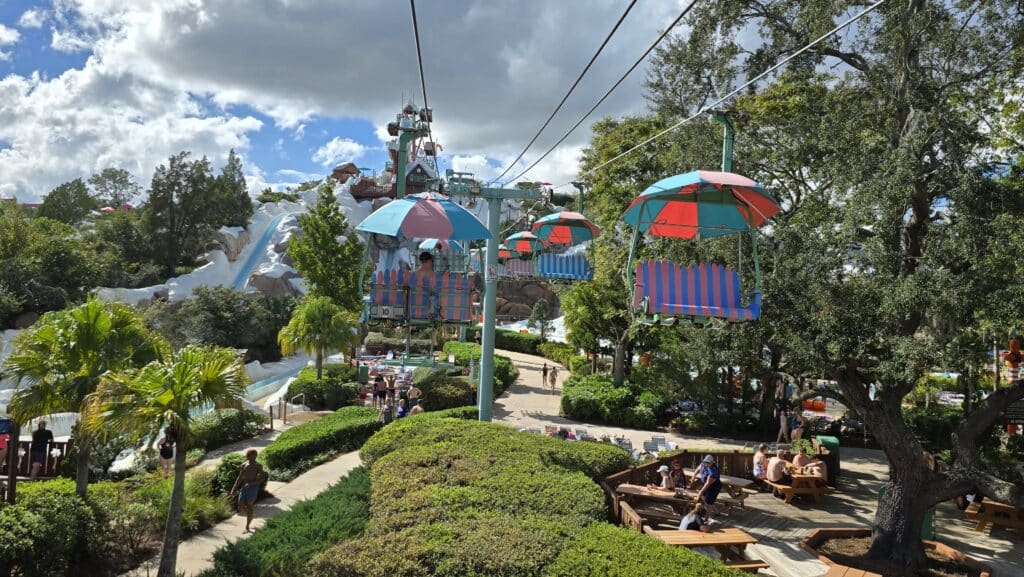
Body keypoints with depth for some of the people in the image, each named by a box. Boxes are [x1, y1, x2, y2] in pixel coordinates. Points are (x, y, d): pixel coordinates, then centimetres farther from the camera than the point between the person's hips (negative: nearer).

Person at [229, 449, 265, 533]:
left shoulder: (258, 466, -2)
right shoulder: (244, 465, 13)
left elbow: (262, 479, -8)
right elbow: (240, 478, 17)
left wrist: (251, 483, -20)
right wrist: (234, 489, 11)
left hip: (253, 487, -5)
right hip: (244, 486, 5)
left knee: (249, 505, -12)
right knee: (241, 506, -5)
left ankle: (247, 527, -8)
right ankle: (251, 513, 26)